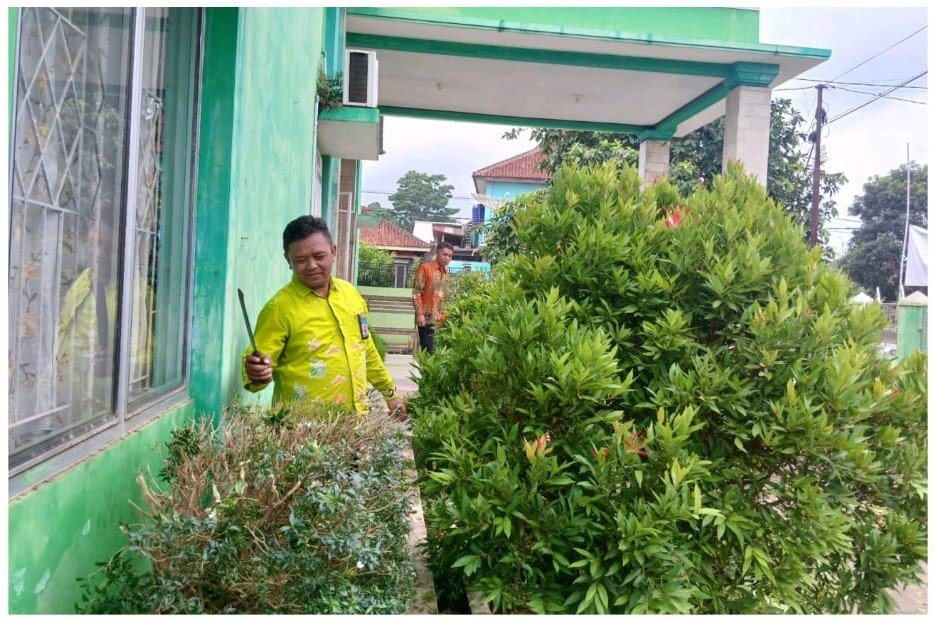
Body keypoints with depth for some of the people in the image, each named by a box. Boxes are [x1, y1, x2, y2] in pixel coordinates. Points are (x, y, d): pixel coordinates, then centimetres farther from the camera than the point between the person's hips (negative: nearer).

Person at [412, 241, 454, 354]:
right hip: (427, 317, -6)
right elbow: (416, 292, -9)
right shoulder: (425, 268, -3)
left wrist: (444, 315, 15)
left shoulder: (445, 272, 17)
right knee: (429, 351, -8)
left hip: (440, 319, 6)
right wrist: (419, 314, -16)